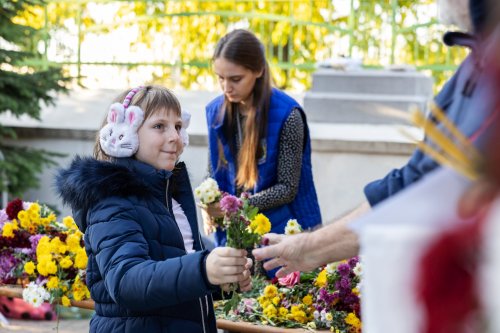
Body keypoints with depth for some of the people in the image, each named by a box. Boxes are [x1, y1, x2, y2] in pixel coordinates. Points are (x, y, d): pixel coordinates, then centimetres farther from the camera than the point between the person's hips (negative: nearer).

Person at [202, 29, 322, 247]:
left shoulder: (286, 115, -16)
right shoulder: (216, 111, 1)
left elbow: (287, 188, -13)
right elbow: (214, 172, 10)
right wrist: (208, 203, -12)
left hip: (281, 228, -4)